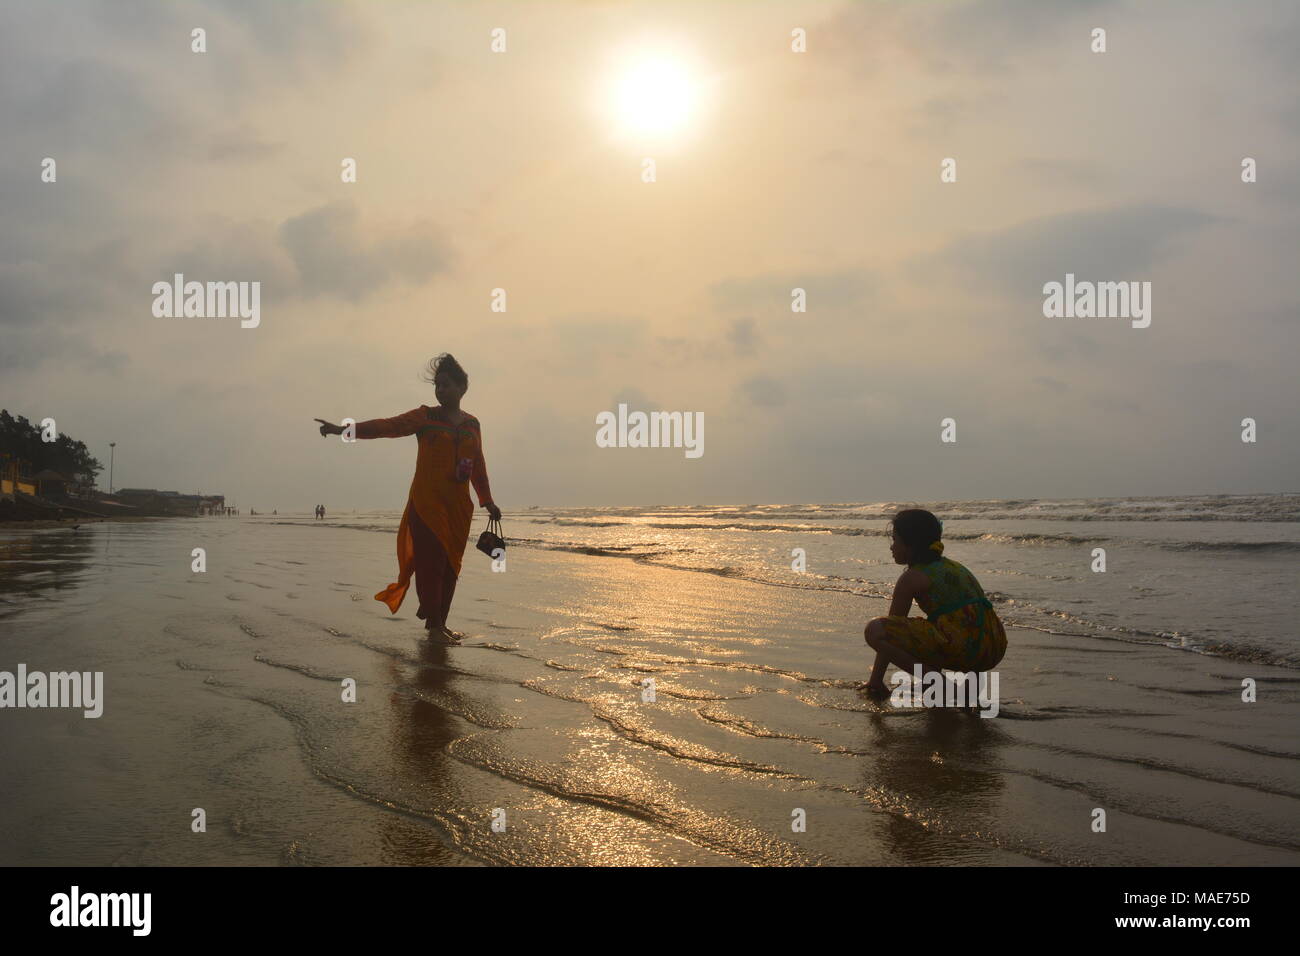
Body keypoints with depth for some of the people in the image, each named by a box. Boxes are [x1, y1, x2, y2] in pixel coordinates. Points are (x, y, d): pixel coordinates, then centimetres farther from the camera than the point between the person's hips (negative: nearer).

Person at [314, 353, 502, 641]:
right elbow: (389, 426, -12)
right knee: (431, 561, -9)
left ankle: (439, 622, 16)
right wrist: (343, 429, -23)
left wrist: (487, 500, 21)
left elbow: (478, 466, 20)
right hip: (426, 504, -4)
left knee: (450, 565, 6)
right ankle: (433, 623, -2)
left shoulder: (472, 424, 12)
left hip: (458, 508, 4)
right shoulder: (426, 417, 0)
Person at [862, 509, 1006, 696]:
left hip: (961, 648, -9)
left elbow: (888, 632, 5)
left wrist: (875, 681, 10)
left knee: (874, 629, -9)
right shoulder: (954, 566, 26)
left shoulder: (911, 578, 2)